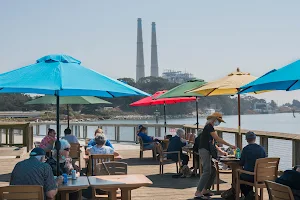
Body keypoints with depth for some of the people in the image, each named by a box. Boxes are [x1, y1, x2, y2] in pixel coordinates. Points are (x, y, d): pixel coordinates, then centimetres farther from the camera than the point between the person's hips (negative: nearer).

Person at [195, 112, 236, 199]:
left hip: (208, 151, 10)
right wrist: (230, 145, -16)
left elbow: (212, 144, 20)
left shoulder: (209, 127, 19)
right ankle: (198, 193, -15)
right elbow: (218, 139, -18)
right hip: (204, 151, -10)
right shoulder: (209, 127, -12)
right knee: (207, 172, -14)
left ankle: (205, 190, 19)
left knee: (213, 171, 11)